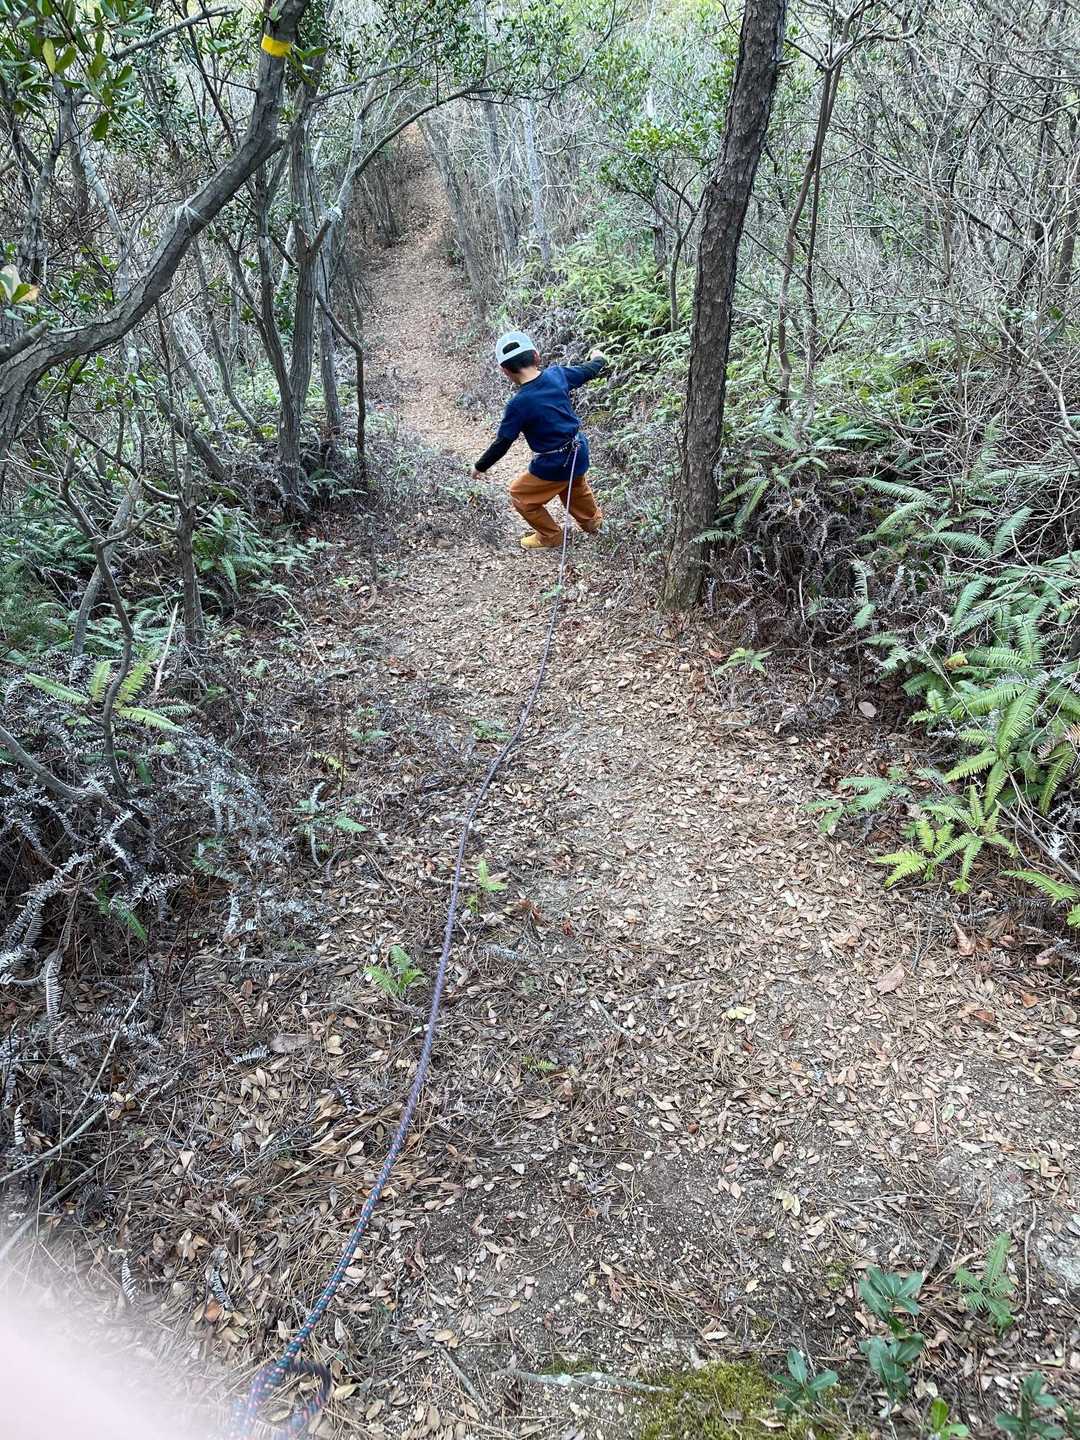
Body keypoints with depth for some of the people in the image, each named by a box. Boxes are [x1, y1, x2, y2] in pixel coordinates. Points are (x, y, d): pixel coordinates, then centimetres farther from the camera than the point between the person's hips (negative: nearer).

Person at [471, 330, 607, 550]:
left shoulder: (518, 404, -25)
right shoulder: (556, 374, -10)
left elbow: (502, 443, -16)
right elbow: (588, 371, 11)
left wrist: (480, 467, -1)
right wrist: (598, 358, 34)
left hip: (554, 466, -7)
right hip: (579, 451, 7)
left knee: (520, 496, 17)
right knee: (576, 487, 36)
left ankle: (551, 536, 31)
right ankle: (592, 521, 59)